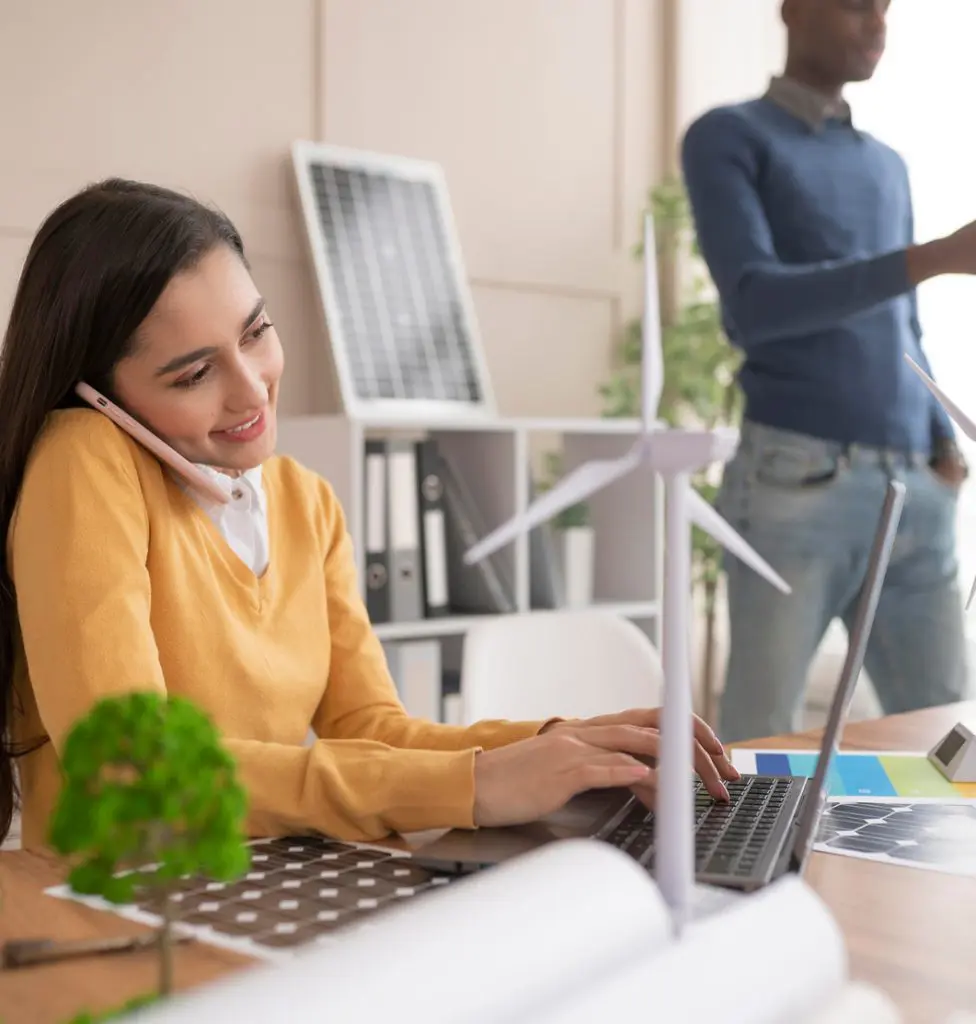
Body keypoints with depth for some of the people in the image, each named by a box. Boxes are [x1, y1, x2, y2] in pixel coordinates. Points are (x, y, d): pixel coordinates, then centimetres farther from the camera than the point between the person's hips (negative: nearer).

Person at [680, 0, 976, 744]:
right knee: (759, 739, -3)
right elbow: (755, 303, -10)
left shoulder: (889, 168, 23)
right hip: (796, 482, -6)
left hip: (915, 492, 6)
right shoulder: (728, 137, 5)